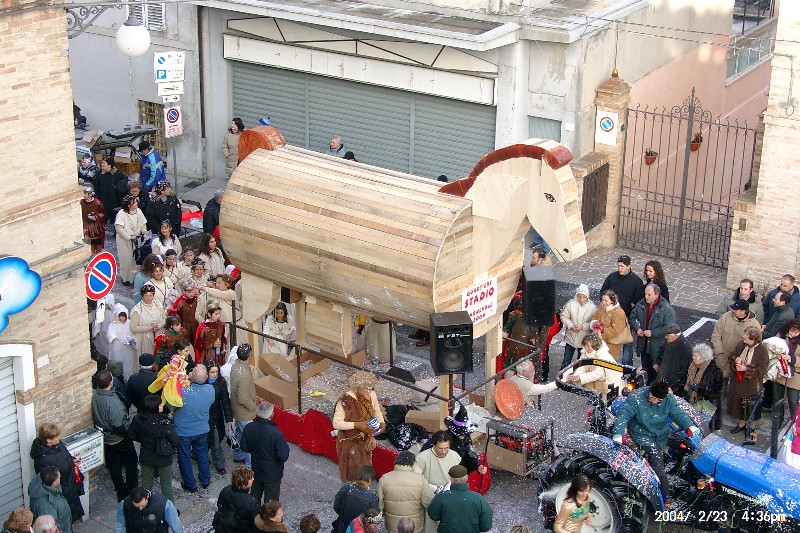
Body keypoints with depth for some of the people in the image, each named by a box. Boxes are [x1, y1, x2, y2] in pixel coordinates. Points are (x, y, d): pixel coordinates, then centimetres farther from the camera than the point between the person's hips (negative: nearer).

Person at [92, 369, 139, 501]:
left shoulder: (94, 395, -15)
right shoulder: (113, 402, -35)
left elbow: (94, 418, 0)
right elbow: (119, 427, -30)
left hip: (105, 440, 6)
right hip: (120, 440, -6)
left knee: (114, 467, 21)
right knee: (131, 464, 17)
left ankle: (121, 492, 34)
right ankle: (132, 493, 26)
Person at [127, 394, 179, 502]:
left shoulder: (137, 420, -17)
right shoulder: (164, 423, -30)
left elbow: (131, 436, 0)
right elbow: (176, 442, -25)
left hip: (146, 459, 4)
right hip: (163, 460, -4)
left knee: (146, 485, 24)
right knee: (166, 485, 17)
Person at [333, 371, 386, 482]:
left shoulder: (371, 395, -10)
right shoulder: (345, 401, -28)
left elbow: (377, 411, 9)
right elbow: (336, 423, -24)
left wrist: (382, 423, -10)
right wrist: (357, 425, -30)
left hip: (365, 440, 6)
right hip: (350, 443, -6)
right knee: (353, 473, 4)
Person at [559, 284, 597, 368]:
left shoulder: (592, 307, -13)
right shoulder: (571, 304, -12)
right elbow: (564, 317, -4)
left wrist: (583, 326, -23)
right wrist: (571, 326, -18)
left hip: (584, 339, 0)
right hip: (571, 337, 0)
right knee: (566, 360, 9)